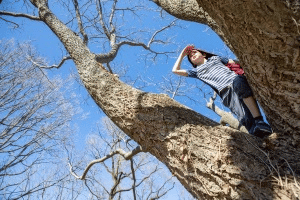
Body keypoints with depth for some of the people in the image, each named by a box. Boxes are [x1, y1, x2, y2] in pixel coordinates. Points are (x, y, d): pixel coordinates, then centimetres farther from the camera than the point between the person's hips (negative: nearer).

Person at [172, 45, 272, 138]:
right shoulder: (197, 71, 31)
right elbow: (175, 70, 31)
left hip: (234, 78, 0)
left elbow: (233, 62, 33)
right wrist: (182, 54, 39)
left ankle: (259, 121, -46)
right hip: (225, 90, 0)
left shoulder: (215, 58, 35)